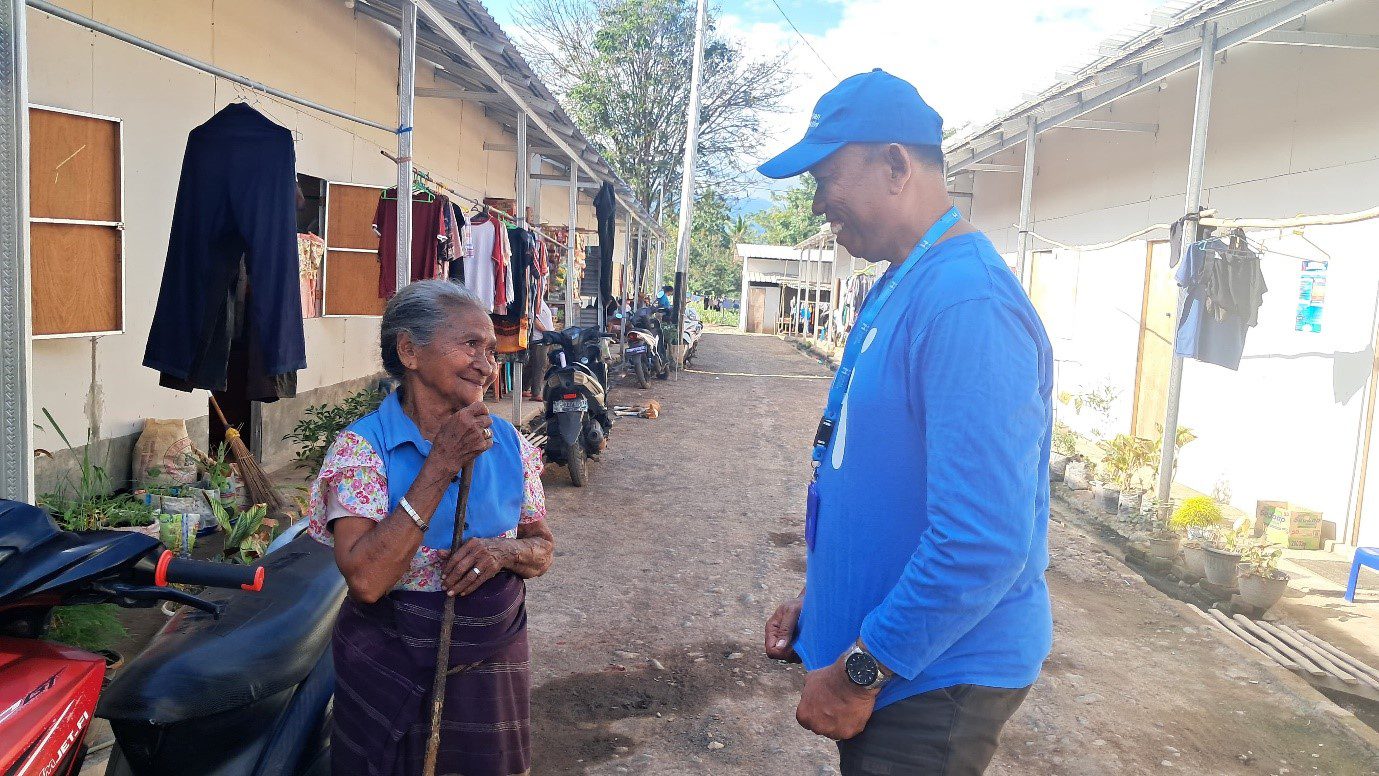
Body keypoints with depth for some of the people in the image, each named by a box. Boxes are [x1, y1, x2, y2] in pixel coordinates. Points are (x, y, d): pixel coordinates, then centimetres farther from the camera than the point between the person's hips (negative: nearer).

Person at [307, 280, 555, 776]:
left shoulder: (508, 443, -3)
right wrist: (441, 465, -27)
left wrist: (505, 552, -19)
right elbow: (366, 580, -26)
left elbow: (542, 548, 5)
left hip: (493, 666, 4)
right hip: (391, 674, -3)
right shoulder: (362, 445, -15)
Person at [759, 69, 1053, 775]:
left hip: (934, 684, -9)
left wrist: (860, 672, -20)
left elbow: (985, 542, -30)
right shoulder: (901, 288, 7)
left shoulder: (969, 301, -26)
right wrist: (819, 600, 14)